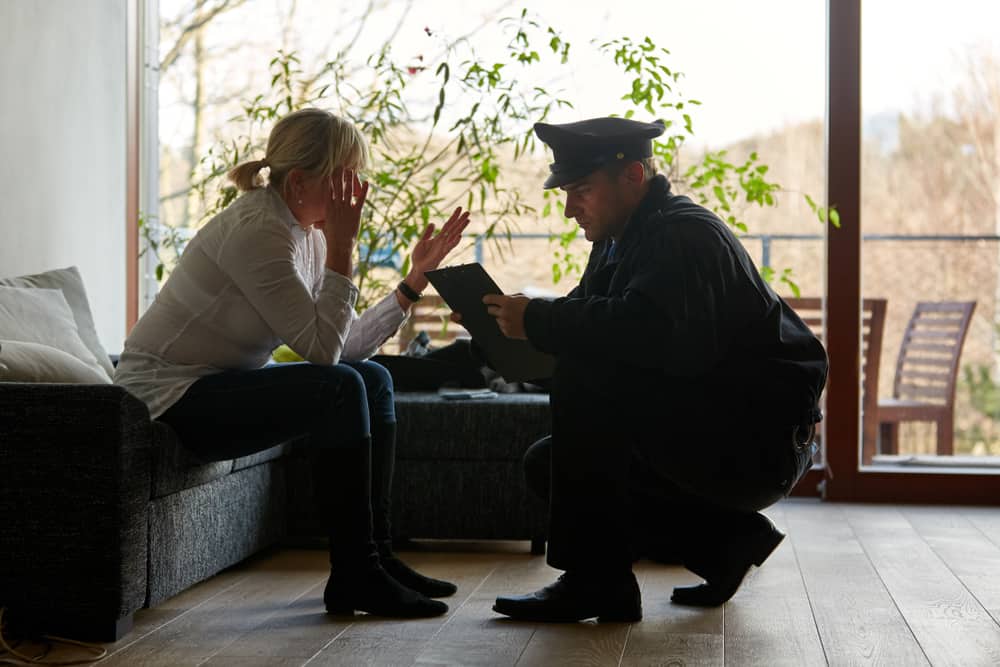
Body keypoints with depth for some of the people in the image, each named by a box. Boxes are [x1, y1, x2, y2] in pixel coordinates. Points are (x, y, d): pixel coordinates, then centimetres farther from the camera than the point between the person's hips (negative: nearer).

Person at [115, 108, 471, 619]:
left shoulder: (308, 231, 6)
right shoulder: (257, 231, -23)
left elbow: (351, 344, 5)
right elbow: (323, 348, -26)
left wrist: (416, 279, 4)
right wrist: (341, 247, -24)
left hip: (217, 387, 10)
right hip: (167, 399, -10)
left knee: (374, 381, 7)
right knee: (338, 388, -24)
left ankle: (376, 556, 9)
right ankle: (353, 575, -15)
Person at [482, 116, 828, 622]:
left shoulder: (685, 234, -18)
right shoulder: (619, 242, 13)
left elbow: (646, 332, -35)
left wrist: (538, 321, -27)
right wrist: (525, 321, -3)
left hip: (762, 442, -10)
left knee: (583, 377, -25)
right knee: (546, 465, 7)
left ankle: (594, 579, -19)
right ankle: (724, 540, 9)